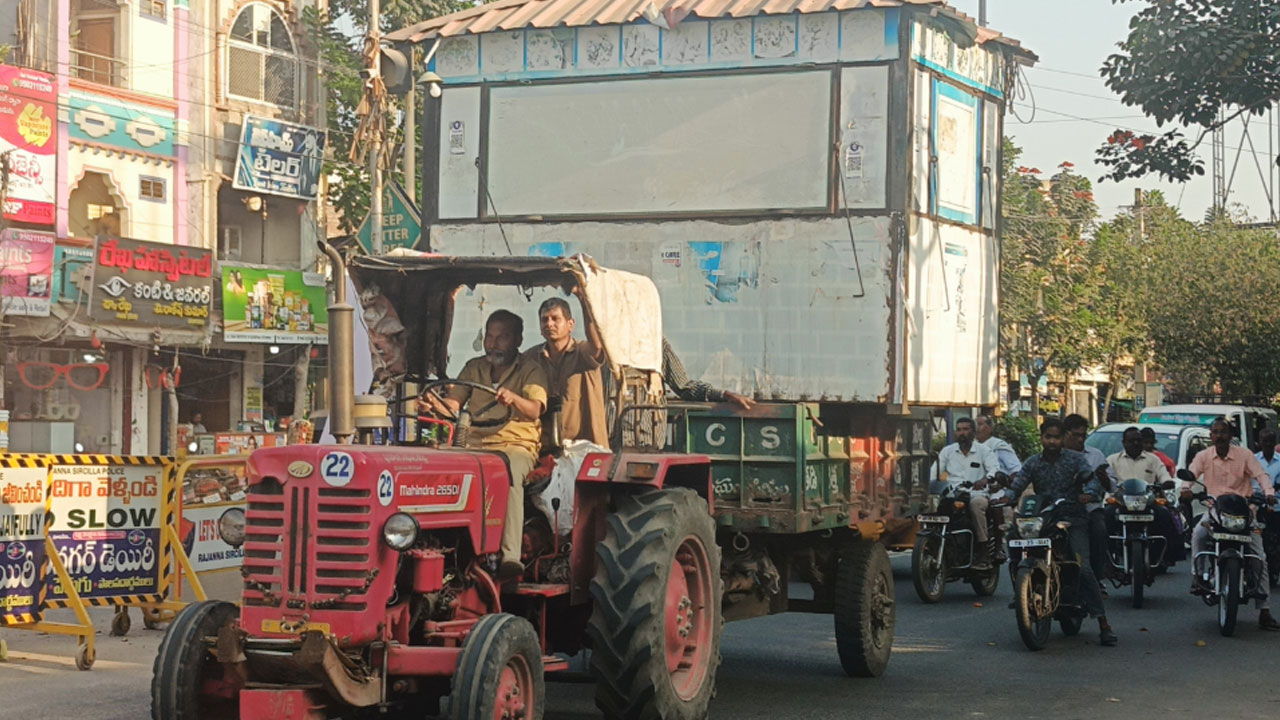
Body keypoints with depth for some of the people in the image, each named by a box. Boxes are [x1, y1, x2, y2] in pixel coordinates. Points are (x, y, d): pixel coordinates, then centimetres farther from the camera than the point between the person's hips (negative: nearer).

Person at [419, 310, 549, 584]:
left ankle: (510, 557, -50)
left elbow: (534, 410, -12)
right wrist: (435, 405, -15)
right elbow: (452, 405, 9)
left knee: (510, 475, -39)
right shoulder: (474, 368, 20)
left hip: (516, 445, -4)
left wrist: (513, 398, -34)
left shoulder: (531, 371, 6)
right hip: (475, 444, 4)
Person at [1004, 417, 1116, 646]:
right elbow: (1017, 485, 2)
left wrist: (1089, 494, -32)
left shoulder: (1076, 459, 6)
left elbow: (1092, 479, -9)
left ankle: (1103, 622, -15)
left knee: (1083, 568, -17)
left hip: (1074, 518, -3)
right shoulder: (1033, 463, 13)